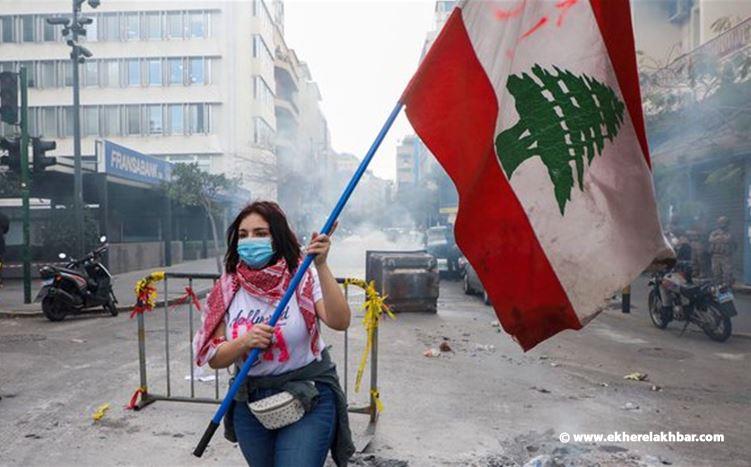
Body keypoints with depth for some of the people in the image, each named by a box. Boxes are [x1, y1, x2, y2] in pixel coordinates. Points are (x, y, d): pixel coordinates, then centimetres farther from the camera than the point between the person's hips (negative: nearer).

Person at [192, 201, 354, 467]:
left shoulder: (302, 277, -12)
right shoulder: (229, 290, -3)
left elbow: (339, 322, -27)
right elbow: (214, 358, -2)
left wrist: (321, 266, -35)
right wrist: (245, 341, -22)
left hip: (309, 398, -4)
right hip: (249, 402, 4)